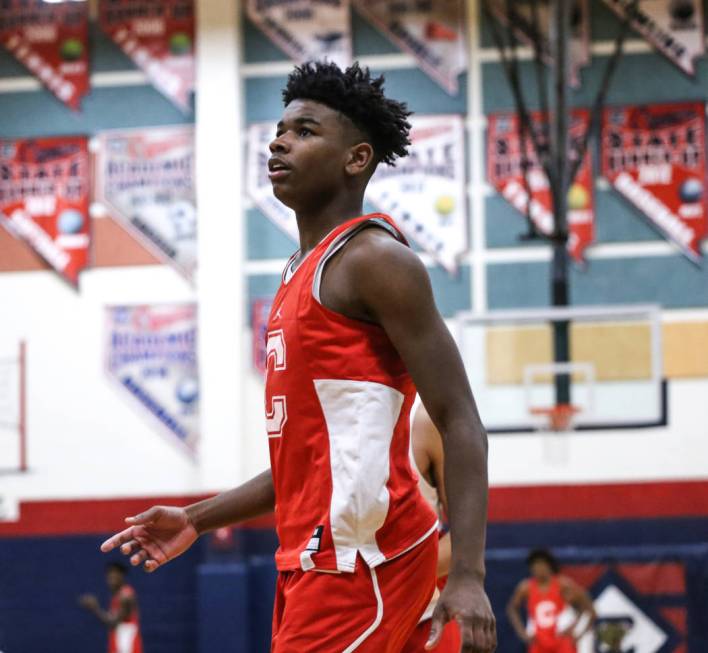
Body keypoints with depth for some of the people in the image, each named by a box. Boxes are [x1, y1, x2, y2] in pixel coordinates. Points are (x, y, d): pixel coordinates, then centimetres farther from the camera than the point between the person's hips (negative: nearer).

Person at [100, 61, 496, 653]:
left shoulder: (375, 259, -10)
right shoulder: (302, 273, 19)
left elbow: (460, 424, -16)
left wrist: (467, 576, -25)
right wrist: (199, 519, 22)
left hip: (359, 558, -10)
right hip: (312, 555, 10)